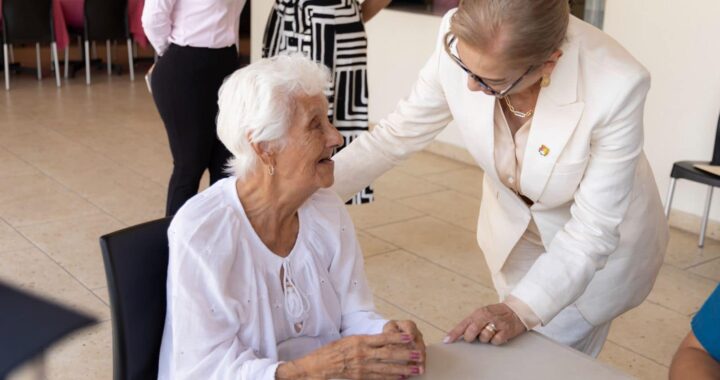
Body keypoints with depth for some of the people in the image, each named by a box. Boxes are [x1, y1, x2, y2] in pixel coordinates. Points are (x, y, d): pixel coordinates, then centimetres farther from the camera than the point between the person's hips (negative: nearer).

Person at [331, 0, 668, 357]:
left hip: (600, 245, -3)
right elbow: (398, 132, -13)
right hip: (514, 227, 4)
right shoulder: (460, 40, -28)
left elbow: (593, 229, -28)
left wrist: (521, 309, -37)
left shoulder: (616, 86, -37)